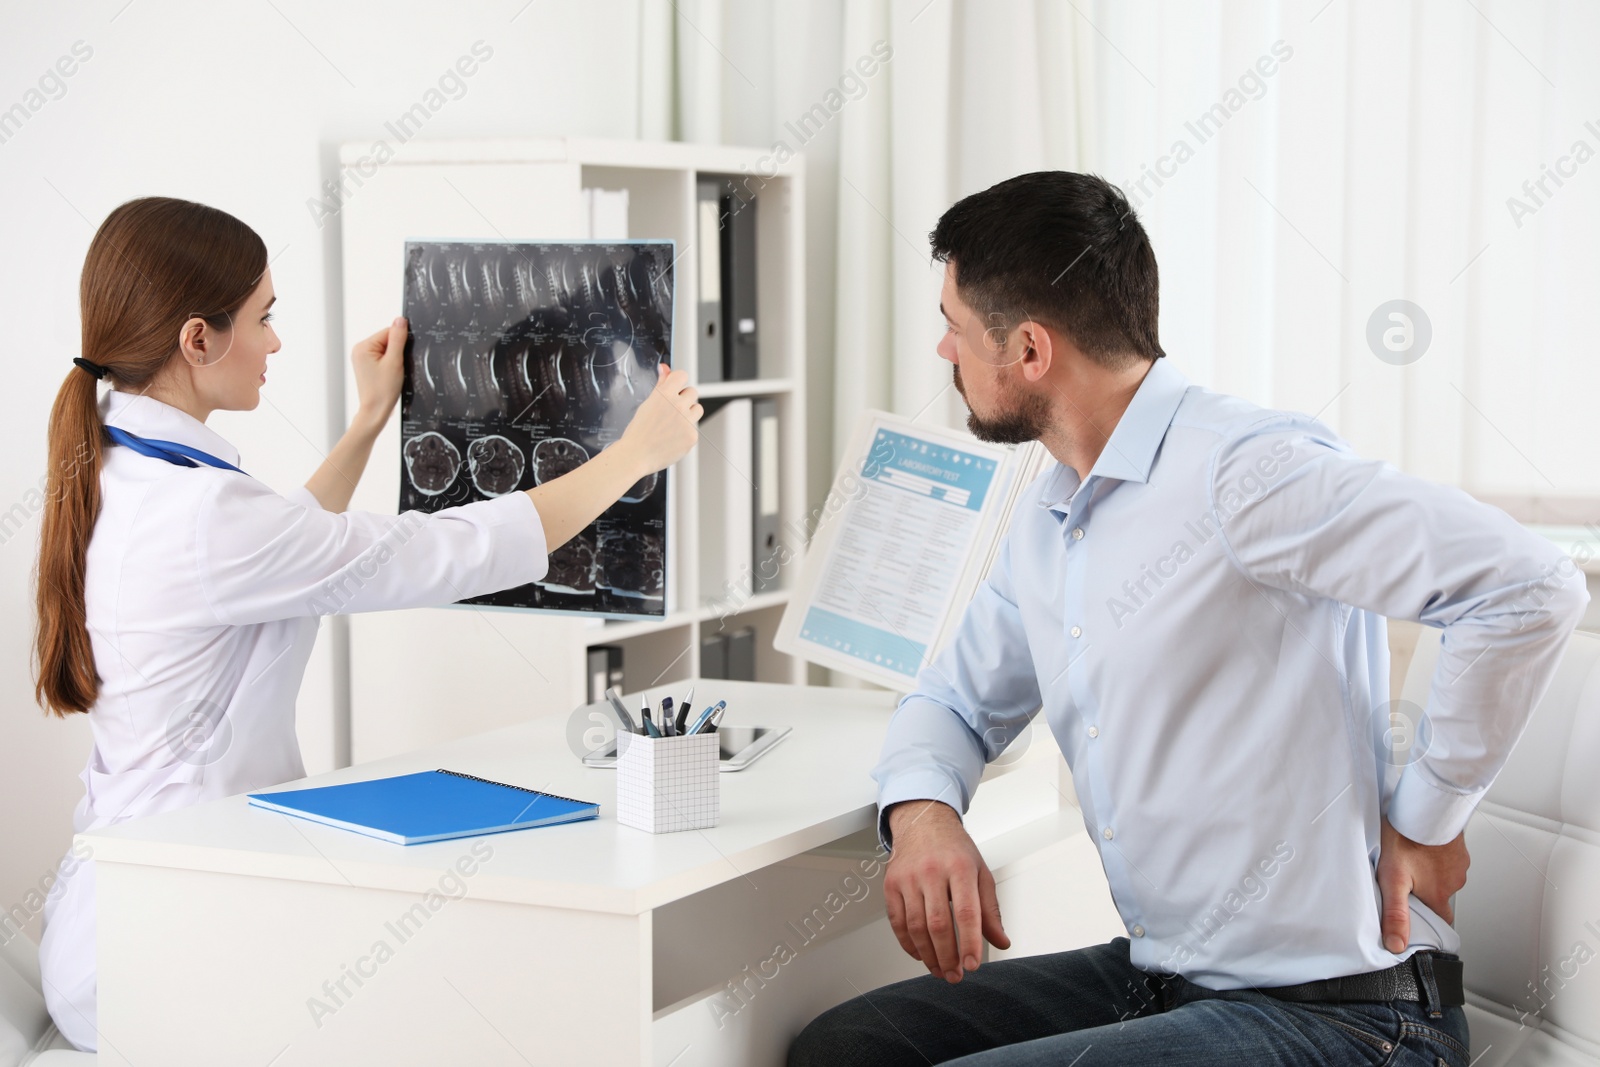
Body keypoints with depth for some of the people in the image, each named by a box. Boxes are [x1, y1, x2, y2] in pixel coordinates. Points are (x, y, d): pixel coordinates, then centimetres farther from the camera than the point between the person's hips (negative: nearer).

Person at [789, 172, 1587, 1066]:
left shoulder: (1243, 471, -19)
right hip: (1152, 980, 9)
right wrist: (922, 811, -4)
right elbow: (956, 701, 20)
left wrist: (1426, 818, -16)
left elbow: (1532, 587, -26)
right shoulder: (1044, 524, 11)